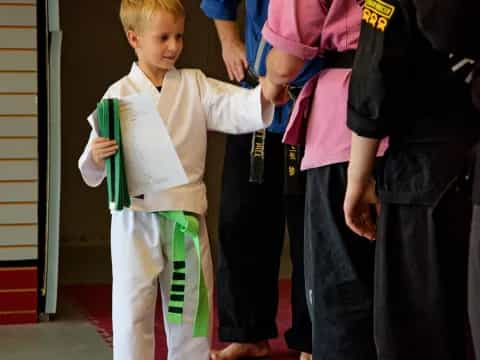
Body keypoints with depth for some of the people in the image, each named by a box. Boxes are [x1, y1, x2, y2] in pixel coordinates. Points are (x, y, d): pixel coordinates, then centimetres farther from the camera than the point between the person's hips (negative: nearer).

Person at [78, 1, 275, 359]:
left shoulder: (194, 85, 5)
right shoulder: (120, 94, -1)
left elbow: (236, 108, -10)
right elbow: (94, 172, 0)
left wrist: (265, 95, -29)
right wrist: (95, 157, -23)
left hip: (185, 212, 3)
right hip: (135, 217, -2)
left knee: (191, 305, 12)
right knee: (133, 309, -1)